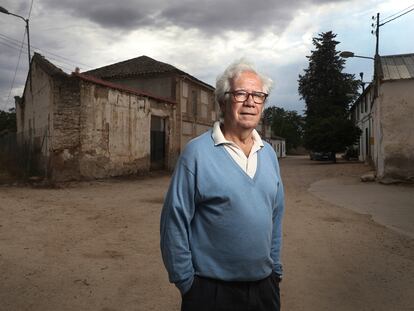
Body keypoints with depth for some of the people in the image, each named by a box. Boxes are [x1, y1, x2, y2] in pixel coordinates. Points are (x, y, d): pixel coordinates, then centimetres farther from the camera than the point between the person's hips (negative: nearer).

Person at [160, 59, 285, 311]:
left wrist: (276, 268, 10)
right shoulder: (197, 152, -15)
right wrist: (185, 282, -10)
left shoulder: (269, 153, 3)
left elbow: (276, 216, 9)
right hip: (211, 290, -5)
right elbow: (175, 223, -13)